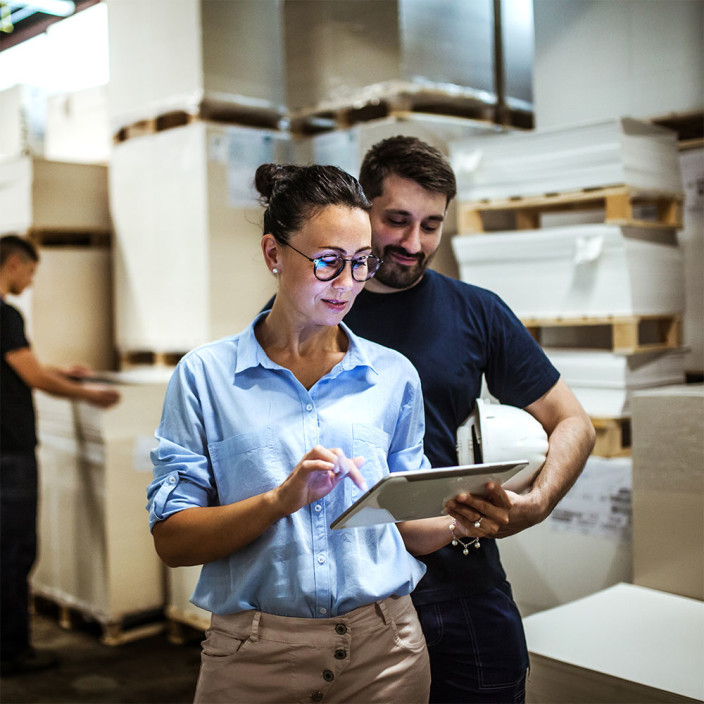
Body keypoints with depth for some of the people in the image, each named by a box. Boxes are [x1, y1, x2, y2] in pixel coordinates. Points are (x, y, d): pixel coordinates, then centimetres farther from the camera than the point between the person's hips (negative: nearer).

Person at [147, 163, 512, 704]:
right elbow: (171, 539, -8)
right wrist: (281, 500, -21)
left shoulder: (394, 376, 4)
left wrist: (460, 522, -11)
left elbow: (407, 527, 9)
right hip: (255, 658, -2)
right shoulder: (205, 374, -4)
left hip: (383, 646, 2)